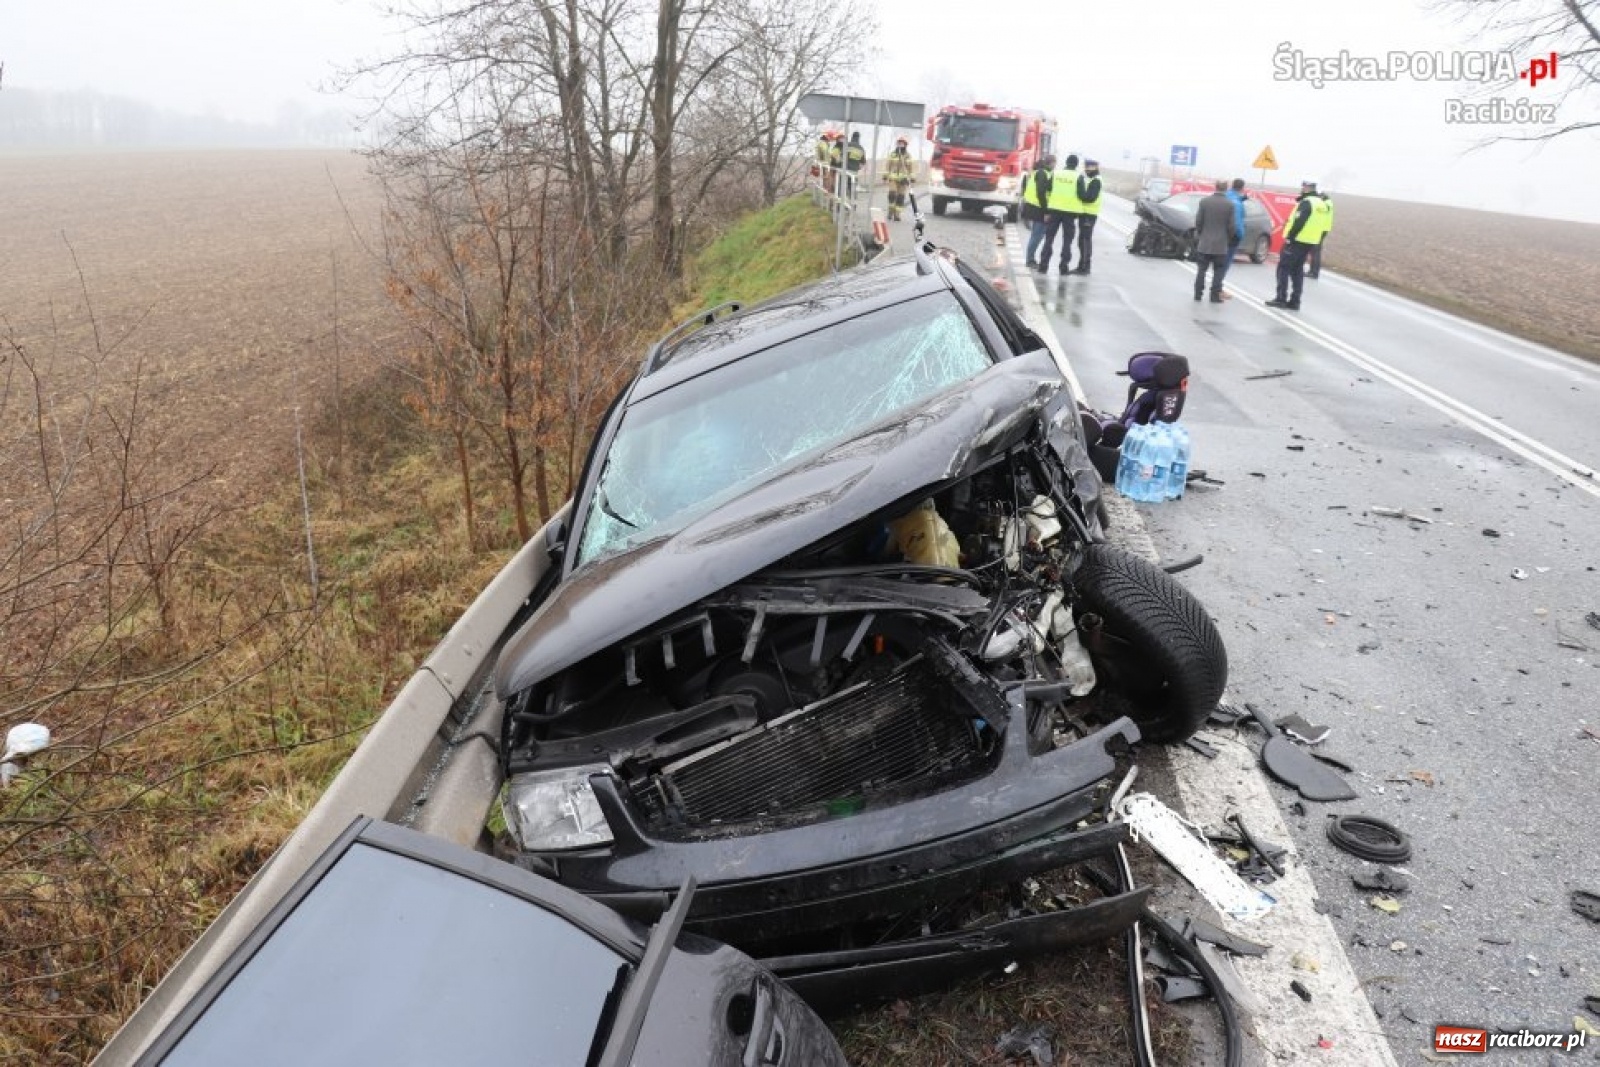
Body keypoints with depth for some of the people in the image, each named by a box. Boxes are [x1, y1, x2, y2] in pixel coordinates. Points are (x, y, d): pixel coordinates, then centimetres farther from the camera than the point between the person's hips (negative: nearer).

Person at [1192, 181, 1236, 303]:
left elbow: (1198, 221, -3)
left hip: (1204, 243, 1)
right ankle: (1215, 295, 3)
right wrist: (1228, 238, 12)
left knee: (1201, 270, 10)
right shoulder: (1231, 205, -7)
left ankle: (1198, 294, 9)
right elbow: (1232, 226, -6)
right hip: (1221, 245, -1)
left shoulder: (1204, 201, -5)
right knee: (1218, 271, 6)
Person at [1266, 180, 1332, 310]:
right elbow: (1323, 227, 18)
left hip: (1297, 240, -9)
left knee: (1284, 268, -3)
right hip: (1310, 242, 9)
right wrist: (1318, 240, 20)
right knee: (1297, 270, 13)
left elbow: (1299, 222, -22)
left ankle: (1281, 299, -9)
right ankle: (1294, 301, 12)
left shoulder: (1306, 202, -13)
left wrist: (1289, 237, -16)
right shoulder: (1322, 204, 15)